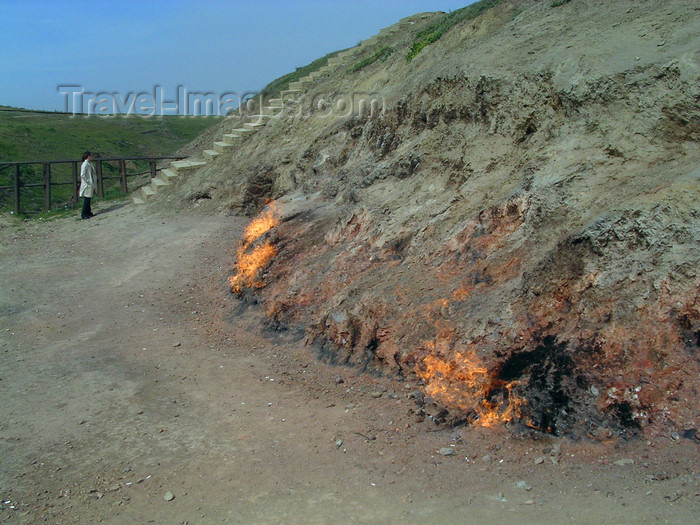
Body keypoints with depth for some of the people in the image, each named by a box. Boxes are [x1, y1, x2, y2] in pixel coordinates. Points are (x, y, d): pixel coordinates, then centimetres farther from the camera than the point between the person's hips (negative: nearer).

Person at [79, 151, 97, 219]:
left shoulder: (90, 164, 12)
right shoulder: (84, 164, -15)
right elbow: (82, 175, -20)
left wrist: (94, 183, 11)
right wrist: (88, 182, -17)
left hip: (91, 185, 8)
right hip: (87, 185, -8)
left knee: (89, 199, 14)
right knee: (86, 199, -5)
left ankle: (88, 212, 22)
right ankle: (83, 214, 1)